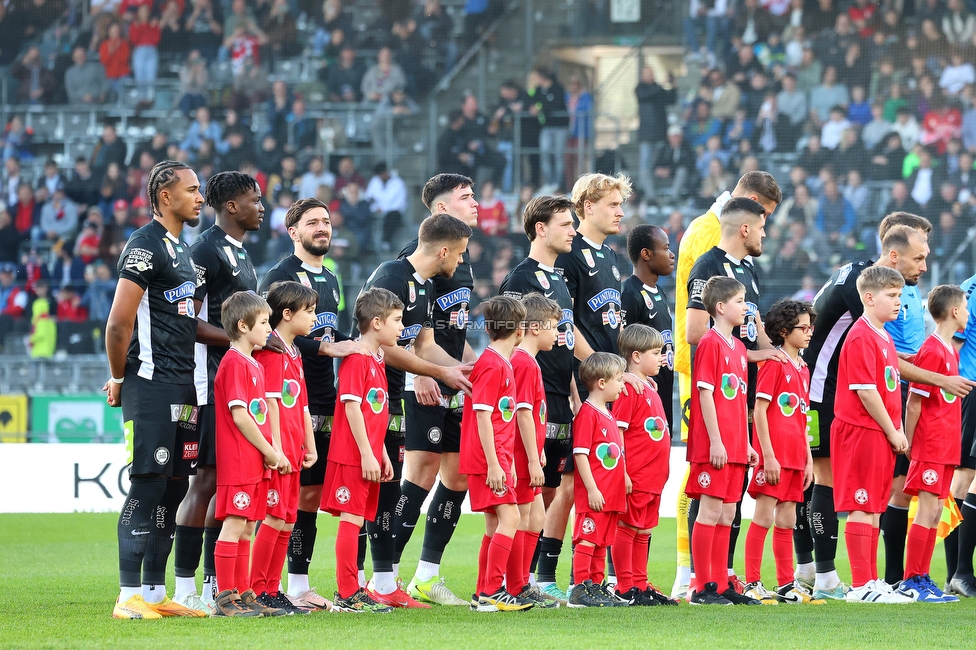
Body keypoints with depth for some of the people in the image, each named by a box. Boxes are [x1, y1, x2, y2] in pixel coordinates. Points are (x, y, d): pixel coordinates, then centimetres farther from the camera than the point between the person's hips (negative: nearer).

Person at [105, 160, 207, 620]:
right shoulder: (146, 246, -11)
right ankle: (129, 596, -8)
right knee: (148, 488, -9)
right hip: (151, 387, -9)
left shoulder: (181, 249, 19)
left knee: (174, 489, 9)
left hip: (181, 388, 9)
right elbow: (119, 323, -15)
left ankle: (155, 593, 14)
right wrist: (119, 379, -7)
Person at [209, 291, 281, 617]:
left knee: (246, 529, 11)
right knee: (234, 526, -8)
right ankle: (225, 598, -7)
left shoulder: (254, 365, 18)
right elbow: (239, 415, -17)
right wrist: (269, 452, -11)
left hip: (256, 462, 10)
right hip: (238, 461, -10)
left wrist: (271, 450, 9)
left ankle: (243, 595, 15)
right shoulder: (234, 364, -13)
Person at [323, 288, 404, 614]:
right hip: (353, 456, -9)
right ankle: (348, 595, -6)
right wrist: (366, 454, -19)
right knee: (351, 520, -7)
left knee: (354, 522, 10)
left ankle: (351, 592, 13)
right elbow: (352, 407, -17)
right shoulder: (356, 359, -13)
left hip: (369, 456, 9)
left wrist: (383, 454, 18)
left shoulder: (376, 360, 17)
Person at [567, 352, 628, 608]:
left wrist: (623, 482, 21)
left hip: (611, 494, 9)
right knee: (587, 539, -7)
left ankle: (597, 587, 17)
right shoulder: (587, 413, -12)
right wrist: (592, 489, -19)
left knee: (601, 542, 12)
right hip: (594, 496, -9)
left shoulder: (607, 415, 18)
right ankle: (580, 589, -7)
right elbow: (580, 454, -16)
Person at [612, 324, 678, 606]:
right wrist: (622, 473, -19)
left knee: (643, 531, 13)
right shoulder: (628, 389, -12)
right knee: (627, 528, -2)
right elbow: (617, 432, -16)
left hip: (654, 476, 9)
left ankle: (641, 585, 19)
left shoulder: (650, 388, 15)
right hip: (634, 476, -9)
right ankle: (625, 588, 2)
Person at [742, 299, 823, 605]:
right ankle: (752, 584, -5)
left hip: (795, 456, 8)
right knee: (764, 517, -7)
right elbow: (759, 411, -12)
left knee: (787, 520, 11)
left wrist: (808, 458, 16)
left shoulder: (802, 368, 16)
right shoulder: (774, 364, -8)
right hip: (774, 455, -8)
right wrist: (768, 456, -17)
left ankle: (786, 585, 15)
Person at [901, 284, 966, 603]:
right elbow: (914, 402, -14)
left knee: (935, 512, 9)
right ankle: (911, 582, -6)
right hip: (930, 444, -9)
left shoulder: (951, 350, 15)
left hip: (947, 445, 9)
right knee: (927, 510, -8)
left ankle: (922, 579, 13)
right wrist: (908, 445, -13)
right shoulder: (932, 351, -14)